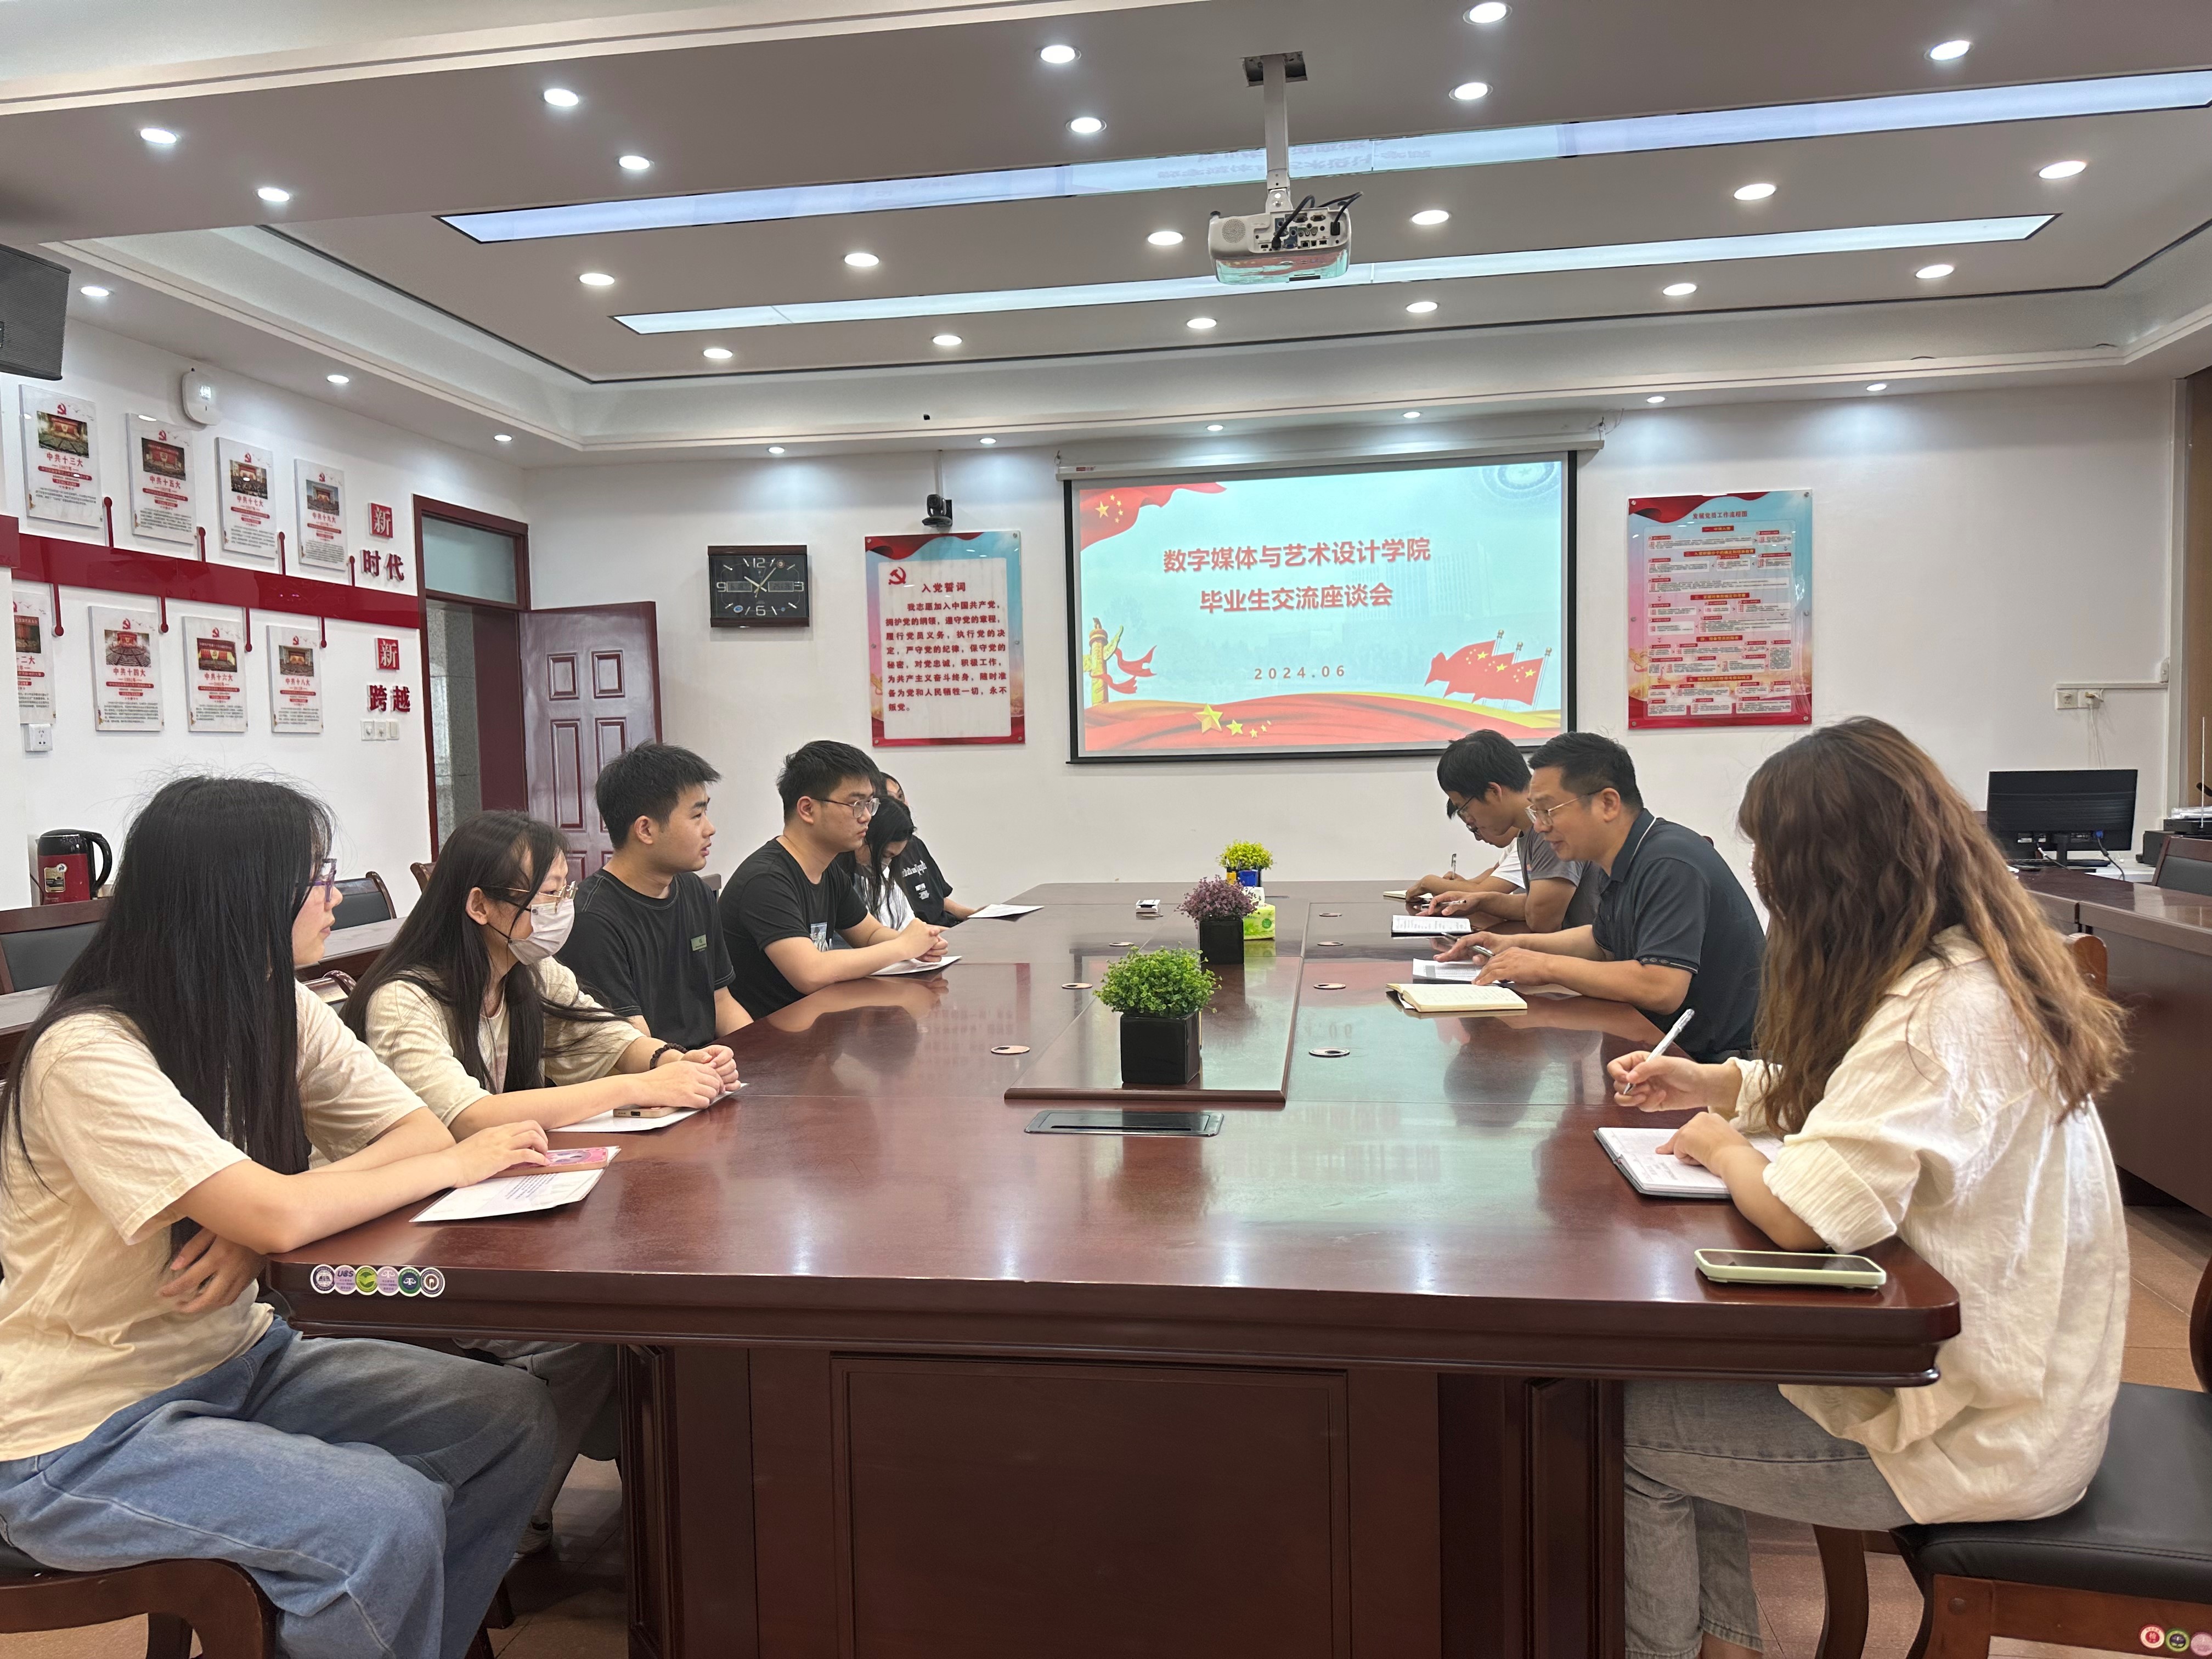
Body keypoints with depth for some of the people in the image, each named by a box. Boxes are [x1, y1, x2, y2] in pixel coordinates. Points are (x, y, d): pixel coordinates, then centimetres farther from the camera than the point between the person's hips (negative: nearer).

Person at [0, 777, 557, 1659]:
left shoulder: (281, 1010, -1)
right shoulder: (87, 1054, -25)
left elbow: (420, 1131, -5)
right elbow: (279, 1215, -34)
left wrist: (263, 1219, -22)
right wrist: (462, 1164, -20)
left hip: (236, 1360, 7)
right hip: (83, 1436, -7)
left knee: (513, 1418, -7)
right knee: (390, 1515, -25)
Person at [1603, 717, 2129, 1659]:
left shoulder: (1938, 1014, -29)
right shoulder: (1974, 964, 2)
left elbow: (1800, 1218, -34)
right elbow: (1831, 1093, 17)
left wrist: (1723, 1147, -14)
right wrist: (1709, 1086, 7)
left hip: (1980, 1434, -9)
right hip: (2001, 1369, 9)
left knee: (1634, 1430, -2)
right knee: (1680, 1375, 13)